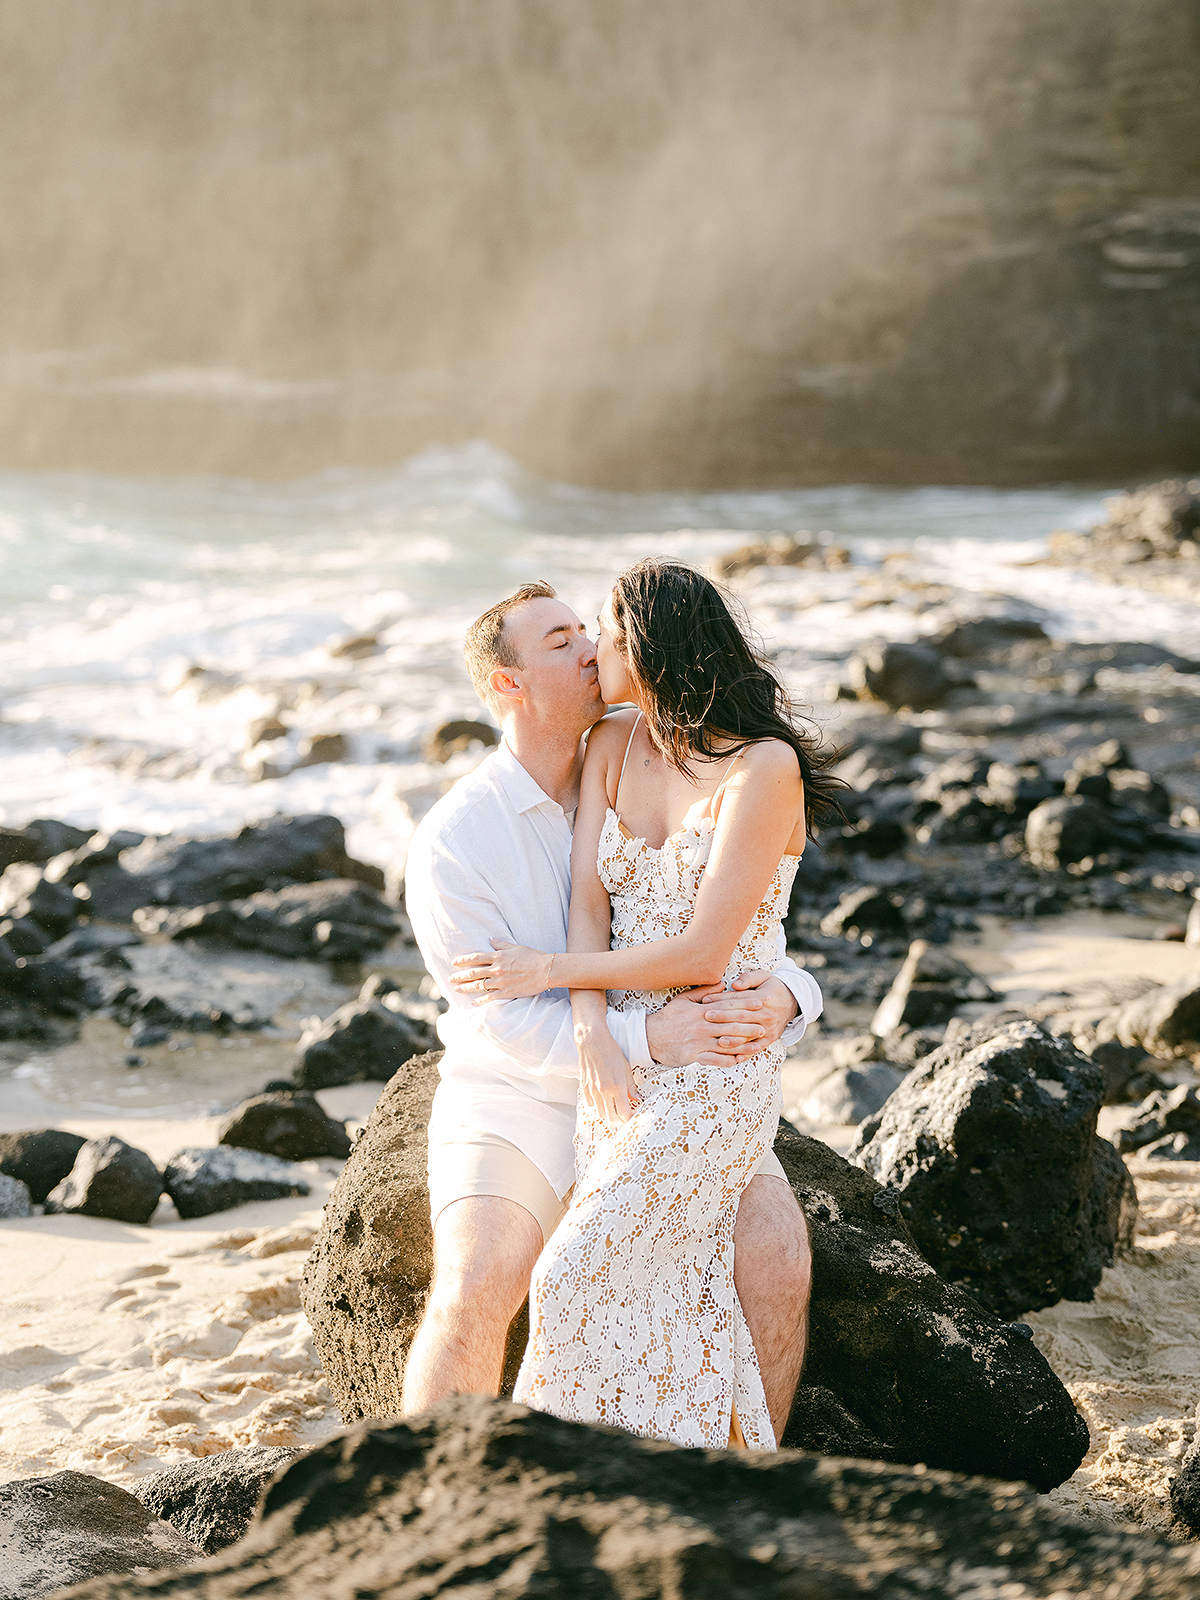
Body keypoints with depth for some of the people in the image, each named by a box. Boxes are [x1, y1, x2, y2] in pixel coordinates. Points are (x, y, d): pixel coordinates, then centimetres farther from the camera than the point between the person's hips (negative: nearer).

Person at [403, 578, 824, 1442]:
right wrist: (648, 1036, -33)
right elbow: (507, 1019, -18)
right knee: (475, 1288, -29)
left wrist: (783, 996, -26)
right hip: (518, 1097, -3)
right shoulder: (451, 841, -13)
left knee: (778, 1252, -20)